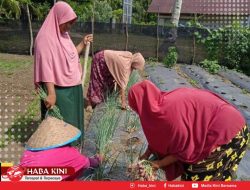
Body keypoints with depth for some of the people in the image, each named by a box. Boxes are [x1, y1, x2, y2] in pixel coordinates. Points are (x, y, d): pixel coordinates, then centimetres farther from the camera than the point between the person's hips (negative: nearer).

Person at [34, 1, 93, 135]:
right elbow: (46, 67, -21)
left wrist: (83, 43, 12)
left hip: (73, 88, 9)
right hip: (58, 90, -8)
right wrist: (51, 93, -26)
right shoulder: (45, 38, -15)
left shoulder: (64, 35, 10)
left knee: (73, 120, 18)